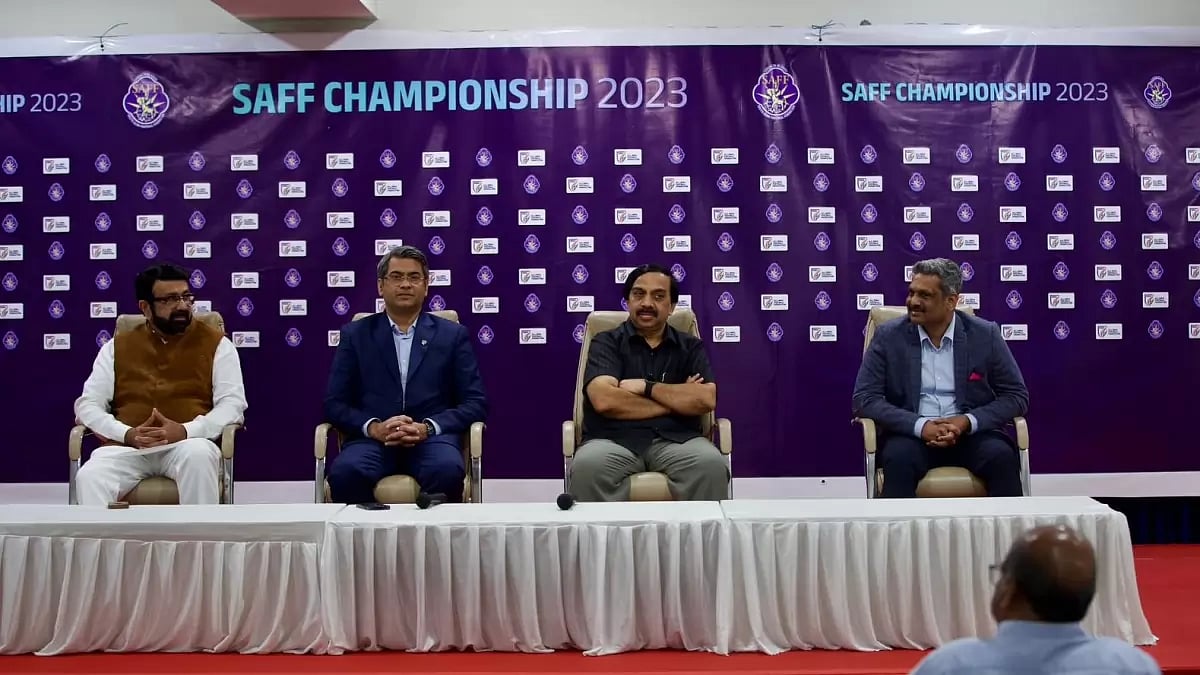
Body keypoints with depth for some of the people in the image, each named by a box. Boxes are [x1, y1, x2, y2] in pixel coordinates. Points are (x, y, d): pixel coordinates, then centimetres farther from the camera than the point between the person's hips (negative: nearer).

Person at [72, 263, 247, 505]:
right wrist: (127, 434, -12)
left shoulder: (216, 343, 10)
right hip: (126, 447, 2)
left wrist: (185, 431, -17)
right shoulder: (117, 347, 16)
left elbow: (233, 403, 1)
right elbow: (88, 404, 9)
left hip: (187, 444, -1)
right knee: (89, 477, -30)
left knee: (198, 454, -37)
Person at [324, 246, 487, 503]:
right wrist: (374, 427, -12)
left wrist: (428, 428, -11)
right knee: (344, 471, -33)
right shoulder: (355, 334, 14)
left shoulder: (453, 335, 13)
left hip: (432, 438, 0)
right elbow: (335, 403, 9)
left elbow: (475, 402, 7)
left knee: (447, 470, -35)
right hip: (373, 440, 0)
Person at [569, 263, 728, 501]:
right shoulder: (606, 343, 9)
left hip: (675, 439, 2)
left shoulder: (690, 347, 16)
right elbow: (604, 401, -9)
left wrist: (646, 387, -4)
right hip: (615, 439, -1)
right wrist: (678, 400, -2)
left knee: (711, 464, -31)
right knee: (587, 466, -35)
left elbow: (706, 400, -1)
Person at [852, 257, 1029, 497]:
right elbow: (865, 399, -4)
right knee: (899, 458, -33)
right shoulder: (889, 336, 0)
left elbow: (1017, 396, 3)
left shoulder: (985, 335, 1)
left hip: (972, 434, 1)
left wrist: (967, 422, -15)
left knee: (1001, 456, -29)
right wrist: (920, 426, -19)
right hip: (913, 435, -1)